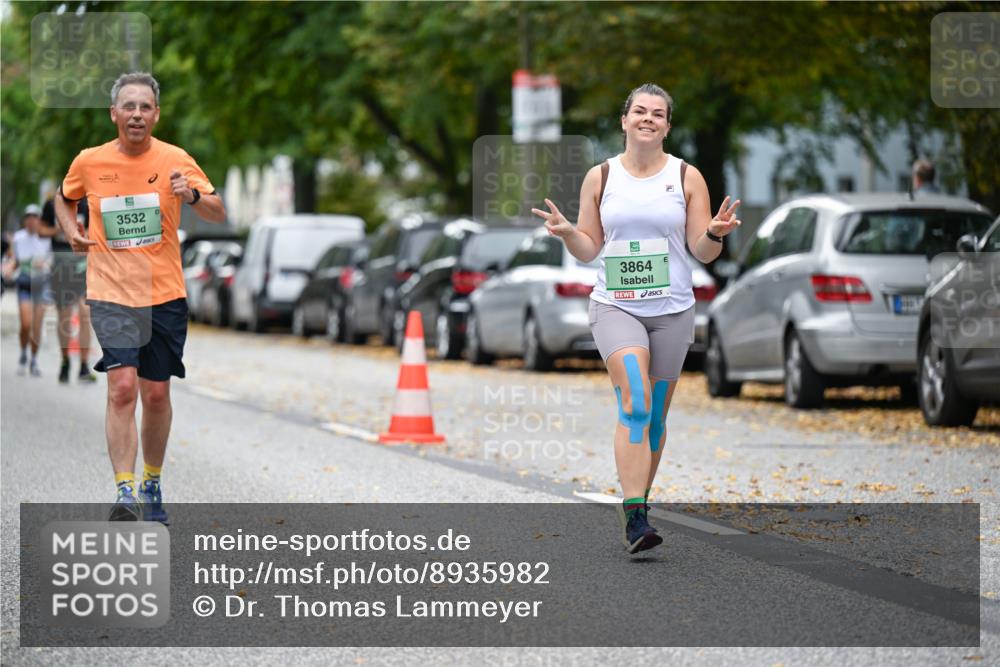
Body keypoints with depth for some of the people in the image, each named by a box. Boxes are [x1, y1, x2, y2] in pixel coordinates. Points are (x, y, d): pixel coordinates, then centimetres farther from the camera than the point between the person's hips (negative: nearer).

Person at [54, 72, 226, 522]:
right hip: (110, 294, -1)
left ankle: (152, 485, 28)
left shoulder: (175, 160, -2)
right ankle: (125, 493, -18)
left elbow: (219, 214, -3)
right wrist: (72, 231, 2)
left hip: (164, 294, 1)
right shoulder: (89, 162, 0)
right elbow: (64, 198, 21)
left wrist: (192, 195, -23)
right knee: (122, 387, -16)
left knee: (156, 394, 8)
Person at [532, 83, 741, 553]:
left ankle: (636, 510, 23)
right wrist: (566, 233, -11)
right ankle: (634, 516, -26)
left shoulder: (687, 177, 4)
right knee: (635, 404, -20)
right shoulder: (600, 177, 5)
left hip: (672, 311, 2)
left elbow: (702, 252, 3)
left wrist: (714, 234, -18)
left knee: (655, 416, 7)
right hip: (615, 307, -2)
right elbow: (589, 250, 9)